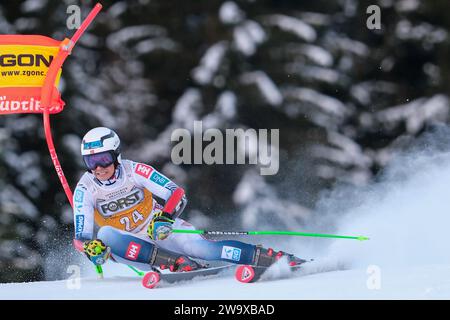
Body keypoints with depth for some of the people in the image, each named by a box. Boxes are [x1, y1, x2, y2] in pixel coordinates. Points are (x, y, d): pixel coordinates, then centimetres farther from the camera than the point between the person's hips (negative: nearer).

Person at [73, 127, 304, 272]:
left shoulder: (133, 171, -16)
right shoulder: (85, 189, -14)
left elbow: (177, 195, -19)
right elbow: (81, 237, -16)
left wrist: (165, 218, -39)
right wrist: (91, 247, -41)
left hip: (159, 229, -1)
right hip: (129, 245, 1)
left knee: (199, 246, -25)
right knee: (106, 235, -31)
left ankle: (281, 259, -22)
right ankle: (178, 263, -35)